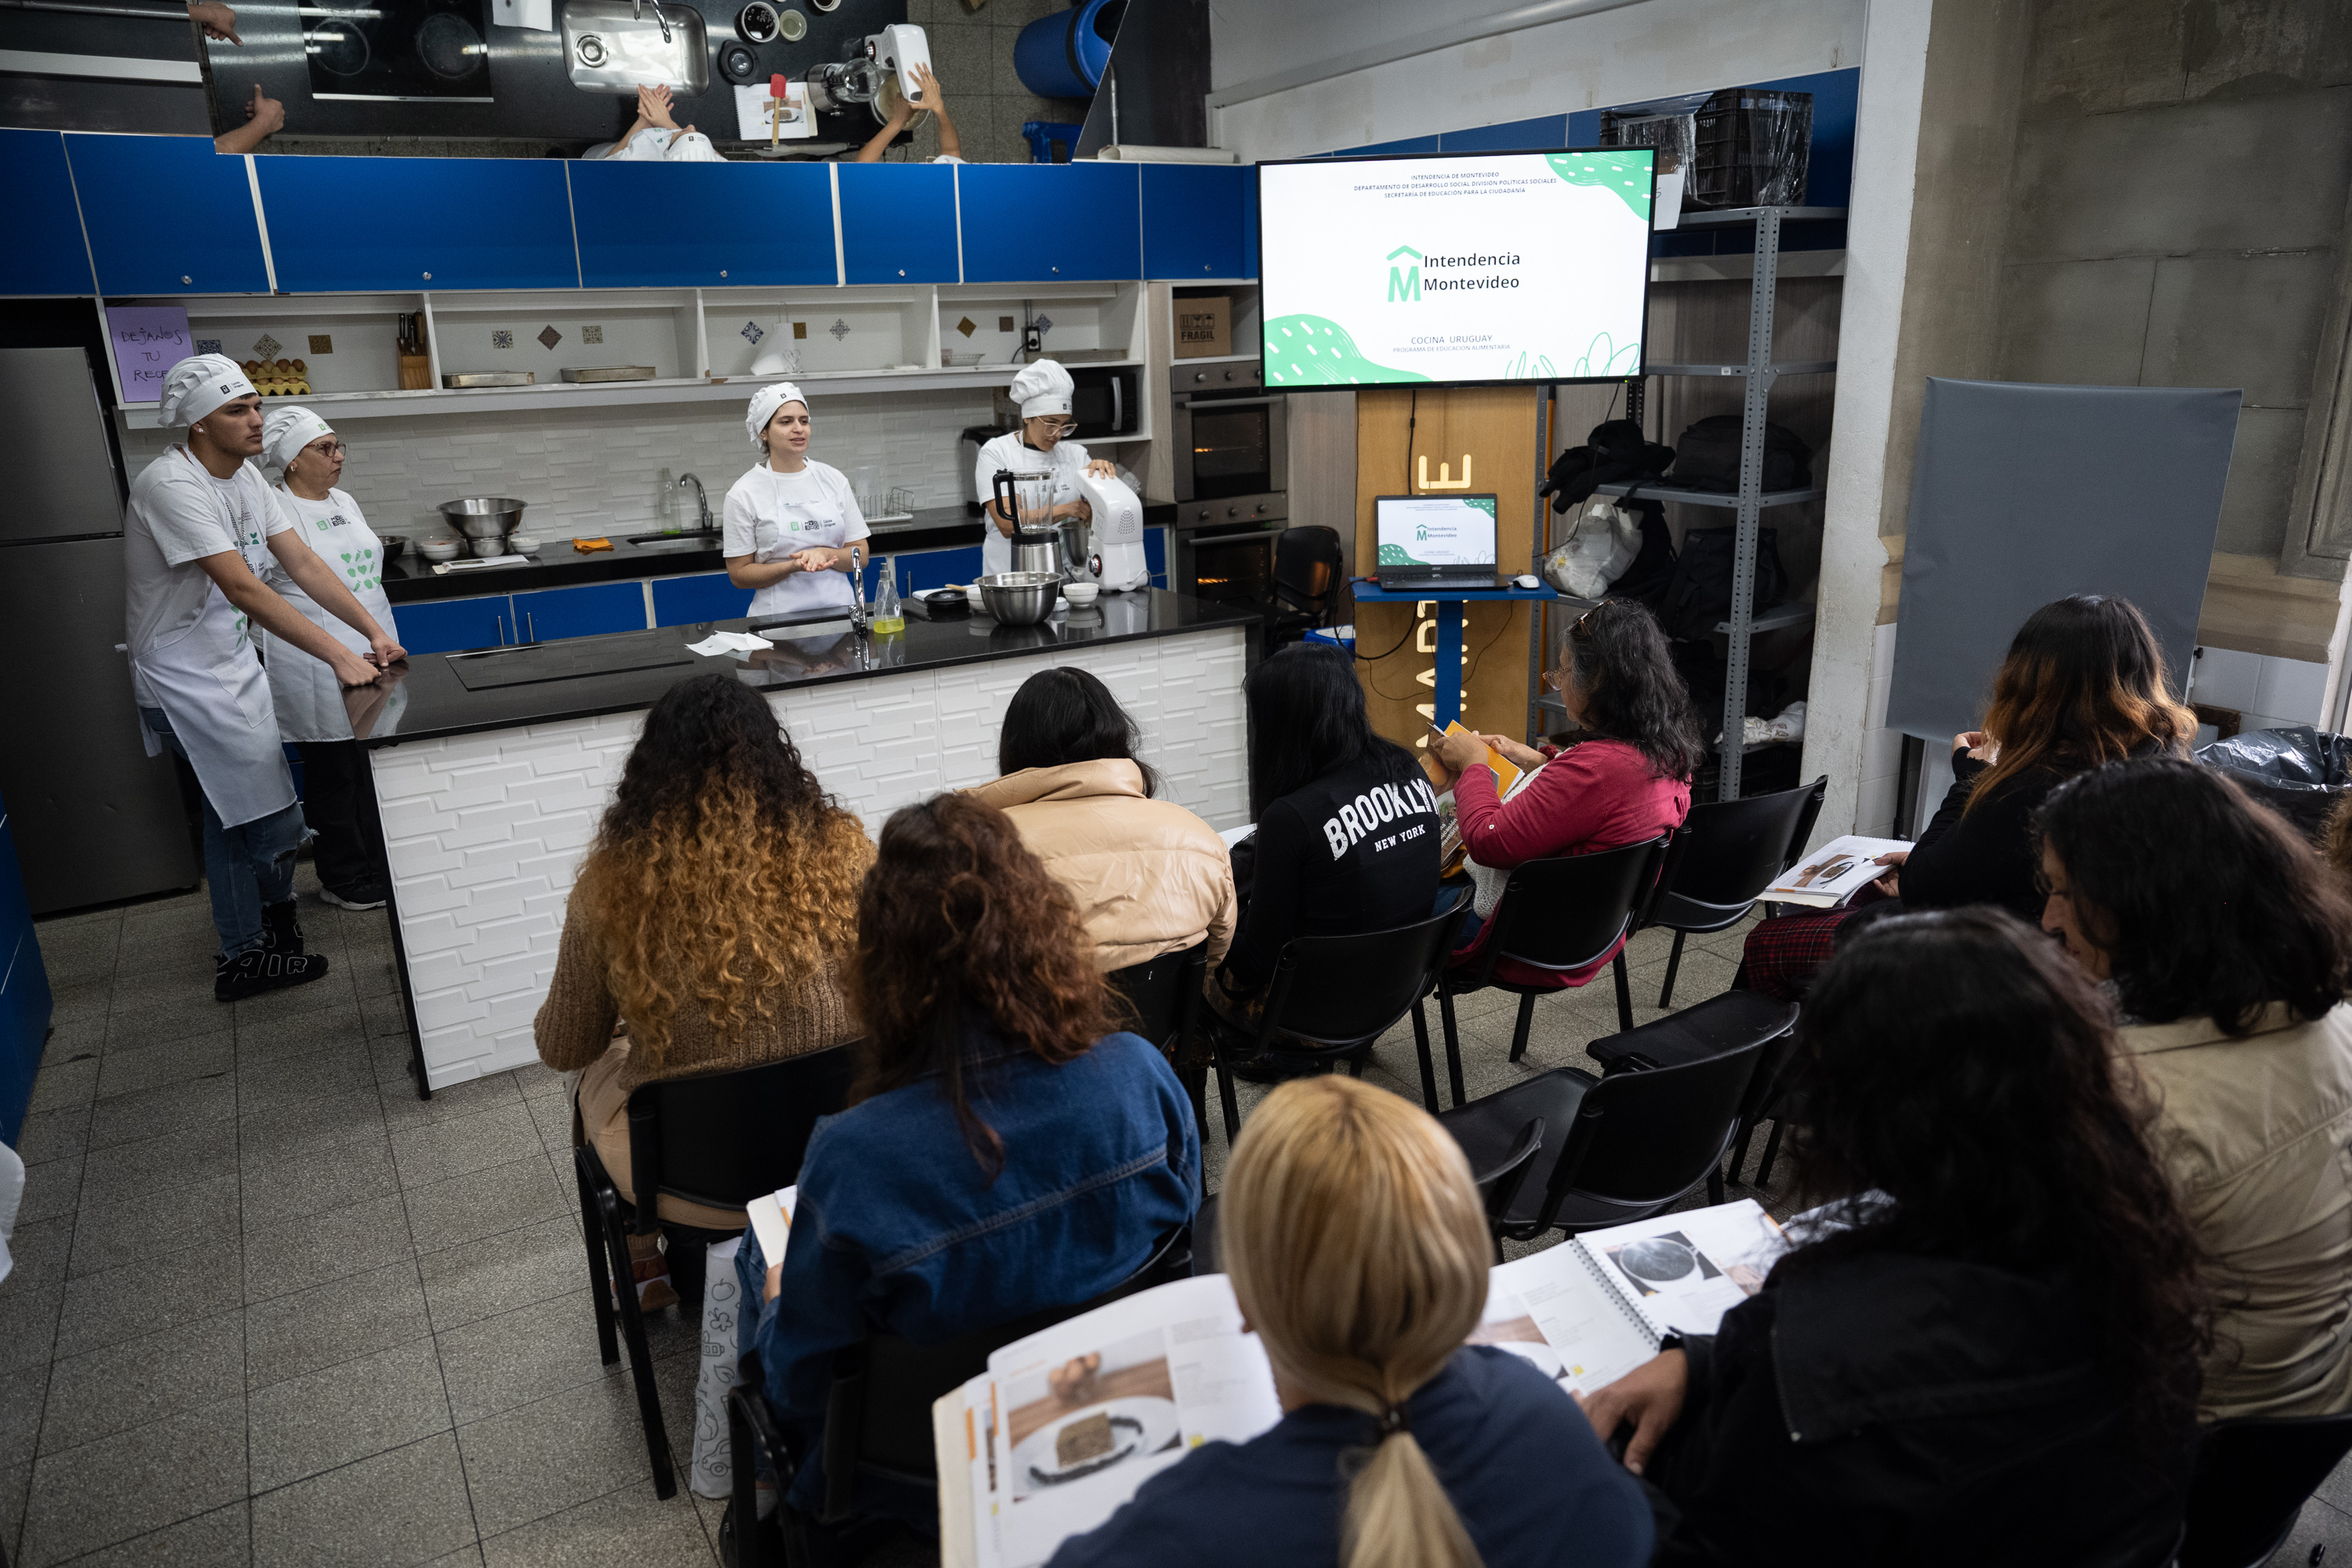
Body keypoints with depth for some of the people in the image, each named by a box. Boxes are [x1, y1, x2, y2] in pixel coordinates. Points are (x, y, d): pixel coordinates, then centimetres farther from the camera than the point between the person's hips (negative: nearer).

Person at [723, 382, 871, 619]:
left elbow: (860, 556, 12)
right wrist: (794, 566, -14)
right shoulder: (744, 493, 1)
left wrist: (824, 554, -9)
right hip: (780, 615, -2)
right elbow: (739, 574, 1)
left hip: (839, 608, 3)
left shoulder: (833, 479, 10)